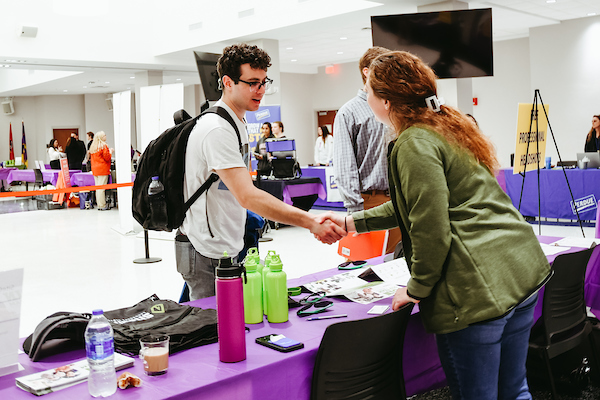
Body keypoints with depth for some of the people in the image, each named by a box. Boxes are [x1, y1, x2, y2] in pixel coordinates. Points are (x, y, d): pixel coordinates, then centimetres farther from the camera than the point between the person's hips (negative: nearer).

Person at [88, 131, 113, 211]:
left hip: (95, 169, 8)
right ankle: (102, 206, -6)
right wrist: (110, 152, 5)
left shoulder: (92, 147, 13)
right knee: (101, 188, -7)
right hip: (103, 169, -8)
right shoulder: (103, 146, -10)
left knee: (97, 188, 10)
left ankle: (99, 205, 14)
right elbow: (107, 158, -12)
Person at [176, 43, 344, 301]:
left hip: (227, 248, 9)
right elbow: (247, 197, -31)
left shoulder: (237, 123, 12)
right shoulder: (217, 130, -21)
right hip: (208, 255, -9)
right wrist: (310, 222, -37)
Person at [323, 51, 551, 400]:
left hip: (478, 290, -10)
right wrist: (352, 222, 25)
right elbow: (415, 206, 26)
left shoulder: (415, 143, -12)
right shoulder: (450, 125, 19)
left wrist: (417, 289, -2)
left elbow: (431, 231, -17)